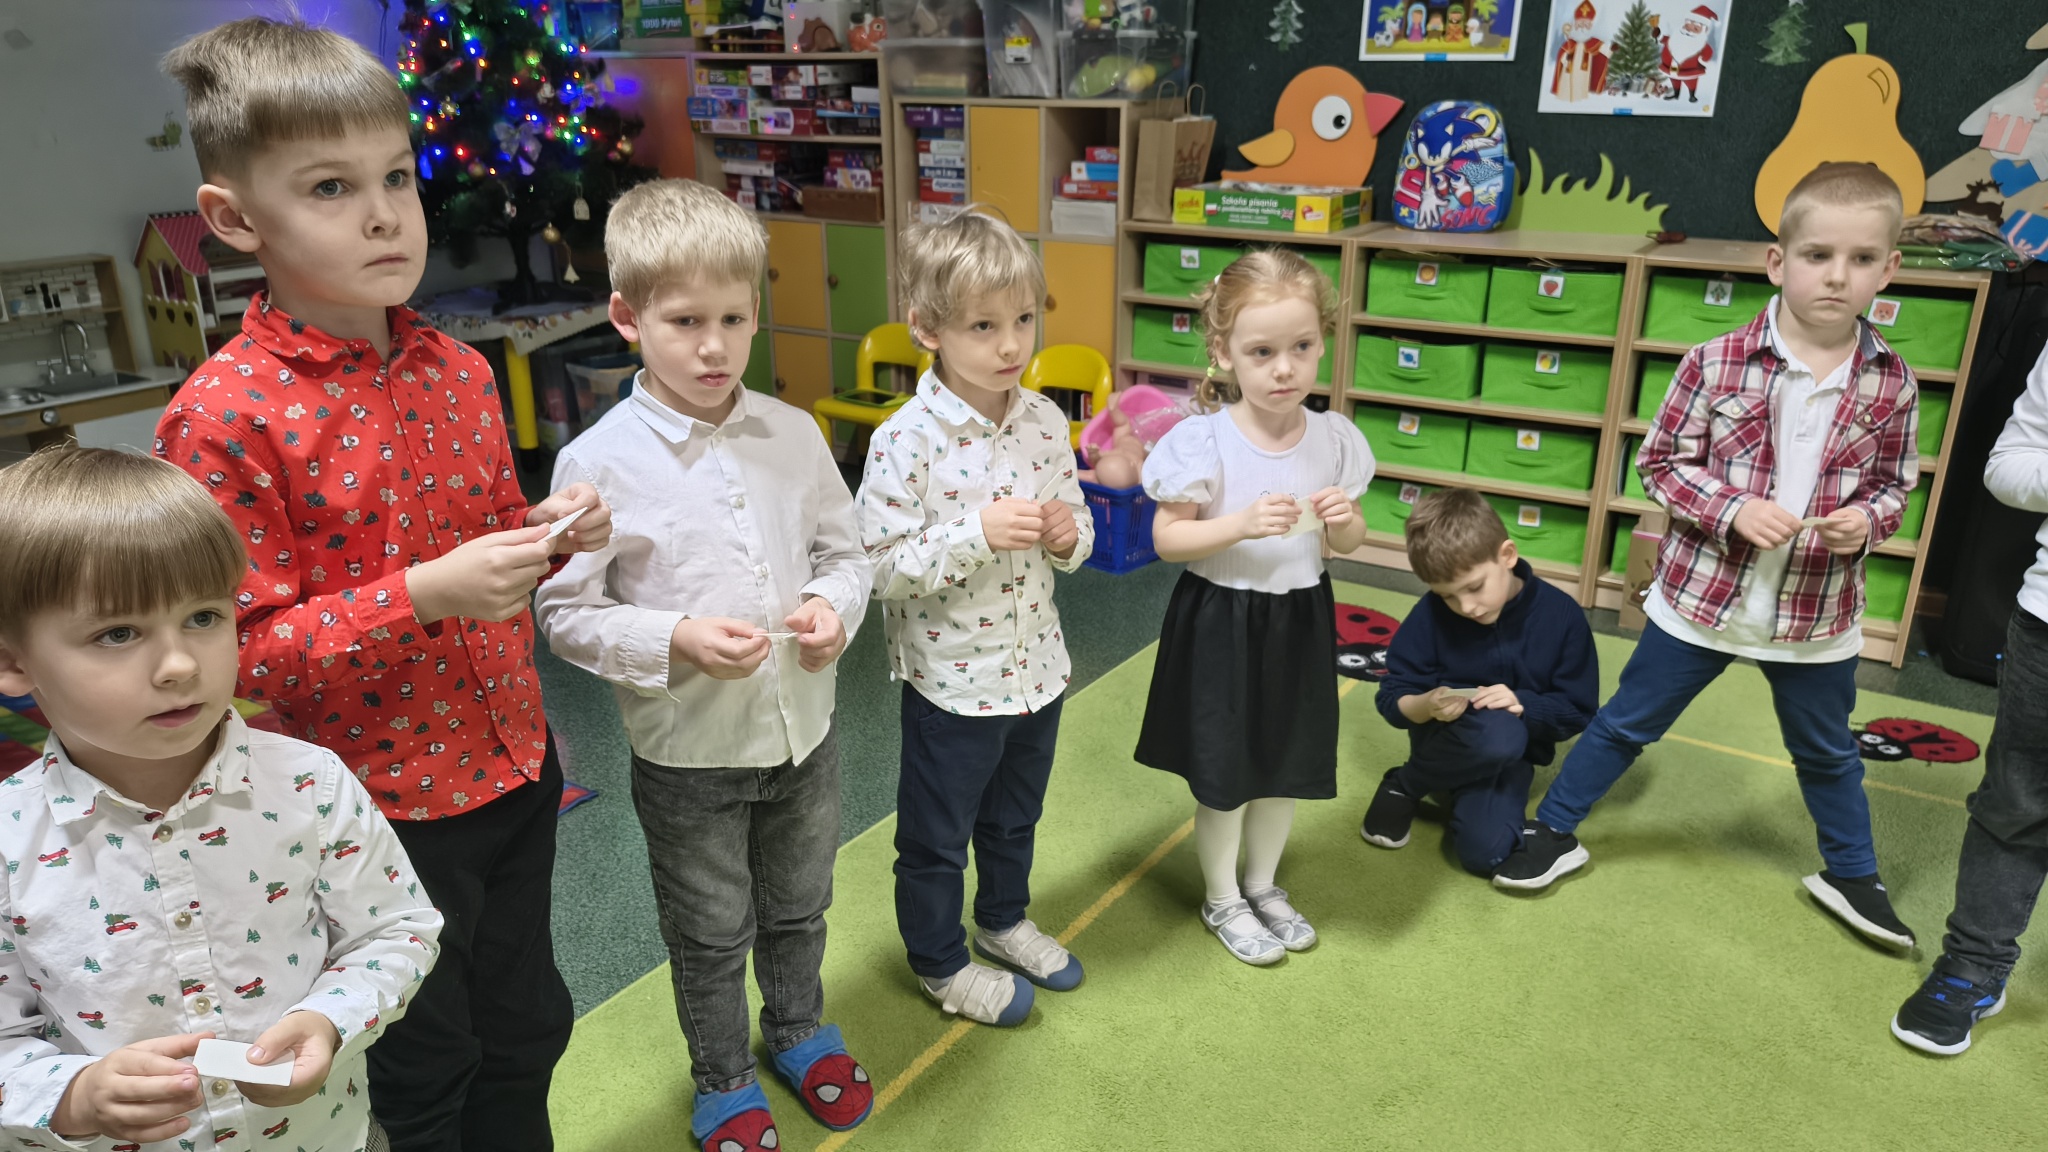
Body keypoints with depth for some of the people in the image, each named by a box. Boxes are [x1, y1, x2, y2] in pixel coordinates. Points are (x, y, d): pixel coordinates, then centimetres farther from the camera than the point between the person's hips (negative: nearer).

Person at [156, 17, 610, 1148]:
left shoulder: (459, 370, 1)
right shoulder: (222, 417, -19)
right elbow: (234, 652, -19)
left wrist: (548, 528, -7)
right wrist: (424, 595, -30)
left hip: (513, 767, 6)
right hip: (383, 805, -6)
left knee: (527, 1027, 24)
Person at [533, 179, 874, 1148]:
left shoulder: (793, 435, -6)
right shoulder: (600, 462, -17)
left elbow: (844, 550, 6)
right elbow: (564, 612, -12)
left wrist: (834, 605, -15)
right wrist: (675, 642, -25)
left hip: (804, 731, 4)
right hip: (688, 752, -3)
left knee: (798, 908, 25)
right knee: (711, 935, 18)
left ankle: (799, 1030, 53)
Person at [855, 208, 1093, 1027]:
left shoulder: (1045, 422, -3)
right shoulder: (906, 441, -21)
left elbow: (1076, 532, 8)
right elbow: (880, 566, -21)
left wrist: (1066, 534, -15)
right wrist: (978, 533, -30)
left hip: (1036, 667, 6)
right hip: (951, 679, -5)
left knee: (1015, 818, 27)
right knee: (936, 836, 15)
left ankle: (1003, 920, 52)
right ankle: (940, 963, 38)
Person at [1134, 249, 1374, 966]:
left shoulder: (1334, 440, -5)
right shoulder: (1203, 441, -18)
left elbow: (1348, 544, 6)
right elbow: (1166, 538, -14)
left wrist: (1344, 521, -17)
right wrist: (1242, 523, -28)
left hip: (1300, 619, 4)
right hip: (1222, 622, -4)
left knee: (1286, 763, 19)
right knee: (1225, 773, 10)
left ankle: (1263, 885, 43)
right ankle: (1222, 901, 34)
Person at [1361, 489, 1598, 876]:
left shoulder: (1561, 615, -13)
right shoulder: (1432, 613, -15)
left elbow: (1578, 712, -6)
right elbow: (1391, 698, -10)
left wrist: (1523, 705, -25)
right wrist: (1426, 706, -32)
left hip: (1509, 757, 1)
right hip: (1446, 740, -1)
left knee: (1486, 853, -26)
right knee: (1500, 734, -37)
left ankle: (1456, 794, 9)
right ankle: (1404, 785, -8)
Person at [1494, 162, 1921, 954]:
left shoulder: (1892, 386, -6)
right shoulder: (1716, 366, -14)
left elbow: (1893, 485, 6)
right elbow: (1660, 462, -7)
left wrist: (1867, 519, -16)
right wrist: (1733, 510, -21)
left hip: (1817, 614, 3)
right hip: (1700, 598, -2)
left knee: (1826, 752, 23)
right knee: (1626, 724, 12)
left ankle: (1850, 875, 46)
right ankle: (1554, 831, 31)